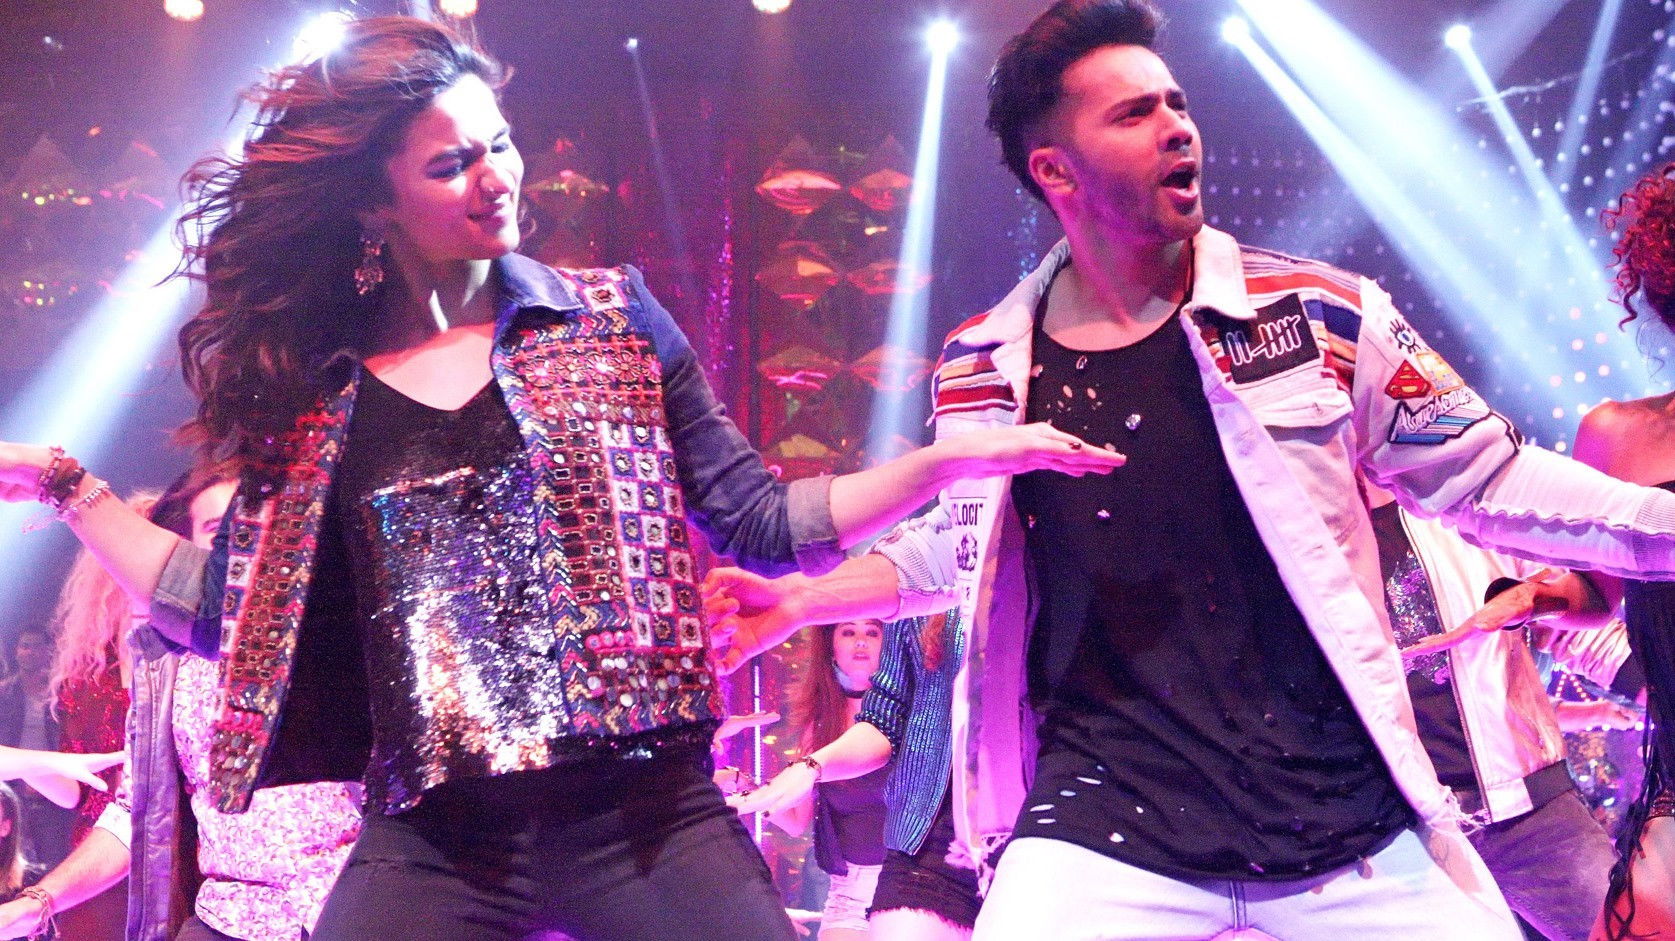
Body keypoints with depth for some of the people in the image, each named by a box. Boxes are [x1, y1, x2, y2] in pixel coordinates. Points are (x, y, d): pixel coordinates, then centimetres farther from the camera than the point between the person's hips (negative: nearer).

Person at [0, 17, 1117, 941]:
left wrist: (942, 457, -5)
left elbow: (760, 525, 6)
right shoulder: (313, 391, 6)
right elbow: (230, 607, 13)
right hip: (431, 845, 1)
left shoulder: (611, 319, 5)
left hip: (645, 815, 0)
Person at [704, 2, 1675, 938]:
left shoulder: (1319, 314, -1)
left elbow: (1487, 476, 6)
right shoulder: (985, 369, 3)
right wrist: (798, 598, 11)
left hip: (1353, 817, 0)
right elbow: (961, 540, 21)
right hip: (1106, 824, 0)